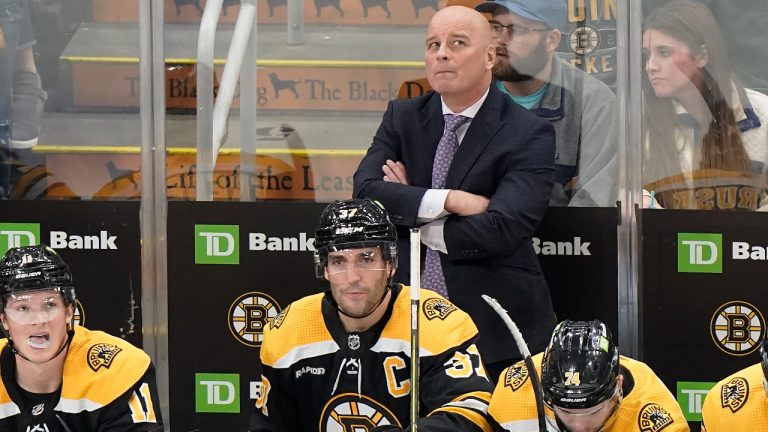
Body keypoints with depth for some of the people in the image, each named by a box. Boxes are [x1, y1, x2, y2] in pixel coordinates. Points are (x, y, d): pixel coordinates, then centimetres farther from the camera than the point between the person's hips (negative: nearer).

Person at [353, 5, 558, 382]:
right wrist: (448, 200, -17)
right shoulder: (402, 118, 9)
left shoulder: (530, 135, -6)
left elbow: (502, 230, -18)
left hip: (496, 330, -3)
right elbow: (366, 192, -6)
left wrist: (408, 213, -8)